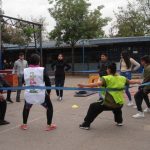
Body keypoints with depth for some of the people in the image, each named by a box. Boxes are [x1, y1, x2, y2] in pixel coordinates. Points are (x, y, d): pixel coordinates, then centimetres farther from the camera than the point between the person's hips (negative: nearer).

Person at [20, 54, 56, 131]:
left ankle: (24, 125, 32)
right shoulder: (42, 70, -8)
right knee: (49, 107, 20)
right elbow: (48, 82, -3)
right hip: (41, 94, -2)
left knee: (26, 108, 31)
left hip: (28, 94, 3)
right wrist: (48, 92, 11)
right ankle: (49, 125, 16)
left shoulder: (25, 70, -1)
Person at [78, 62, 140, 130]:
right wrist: (137, 81, 48)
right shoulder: (122, 78, 8)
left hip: (109, 103, -5)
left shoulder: (107, 78, -8)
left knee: (93, 107, 10)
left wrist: (84, 85, -30)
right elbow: (130, 81, 26)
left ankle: (86, 124, 9)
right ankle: (119, 121, 46)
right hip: (120, 104, 6)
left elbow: (98, 84, -24)